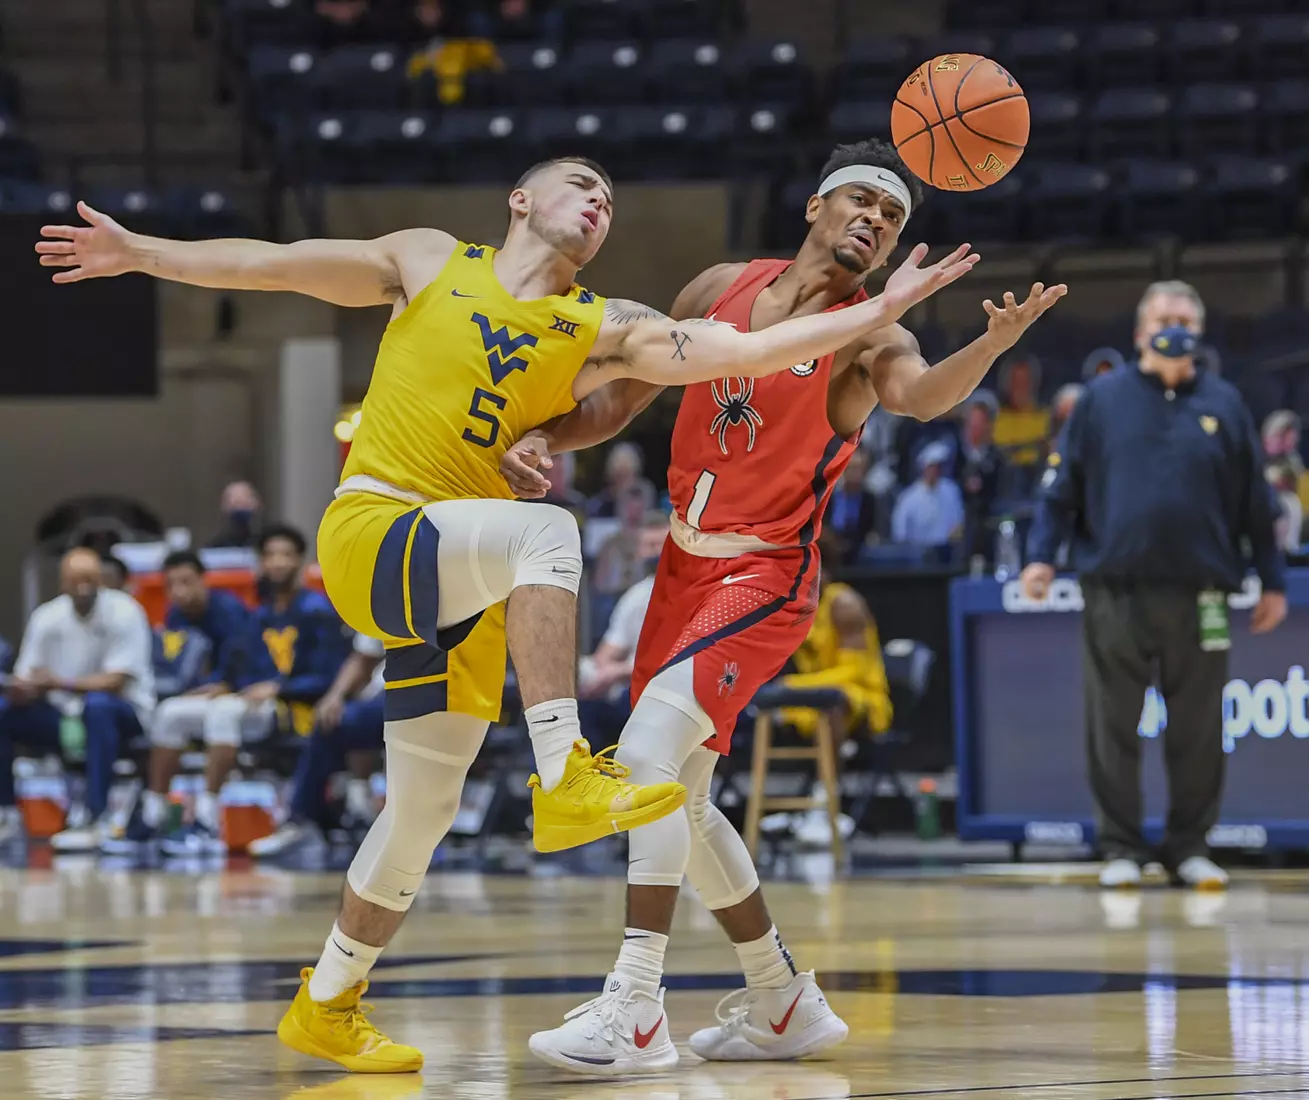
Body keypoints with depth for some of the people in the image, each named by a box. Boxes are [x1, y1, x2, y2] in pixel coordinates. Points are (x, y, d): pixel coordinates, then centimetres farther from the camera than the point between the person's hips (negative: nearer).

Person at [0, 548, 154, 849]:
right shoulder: (47, 617, -2)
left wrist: (61, 682, -31)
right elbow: (25, 683, -1)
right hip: (64, 713, 5)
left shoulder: (124, 613, -14)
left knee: (97, 705, -38)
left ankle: (95, 818, -38)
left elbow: (115, 682, -20)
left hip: (124, 712, -5)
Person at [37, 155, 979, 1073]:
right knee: (546, 531, -32)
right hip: (371, 532, -5)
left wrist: (877, 313, -10)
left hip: (462, 578, 5)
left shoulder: (603, 330, 10)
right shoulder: (432, 263, 7)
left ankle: (325, 1008, 25)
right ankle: (565, 778, -41)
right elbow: (278, 264, 6)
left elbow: (741, 351, -1)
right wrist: (138, 252, -2)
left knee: (425, 810, 8)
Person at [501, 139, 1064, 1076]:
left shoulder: (867, 336, -10)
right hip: (685, 565, 7)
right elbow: (619, 401, 12)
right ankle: (784, 1005, 27)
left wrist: (994, 344, -55)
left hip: (766, 577, -7)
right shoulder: (723, 288, 5)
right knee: (678, 794, 12)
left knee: (648, 752, -24)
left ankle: (636, 1013, -24)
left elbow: (920, 394, -34)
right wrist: (544, 439, -8)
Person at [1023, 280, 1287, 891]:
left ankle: (1189, 846, 15)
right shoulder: (1103, 399, 6)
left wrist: (1273, 582, 10)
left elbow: (1255, 500, 12)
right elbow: (1062, 485, 4)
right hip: (1114, 593, -1)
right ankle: (1120, 847, 12)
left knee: (1196, 731, 4)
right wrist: (1041, 555, -7)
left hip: (1199, 596, 1)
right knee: (1115, 728, 3)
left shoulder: (1223, 404, 10)